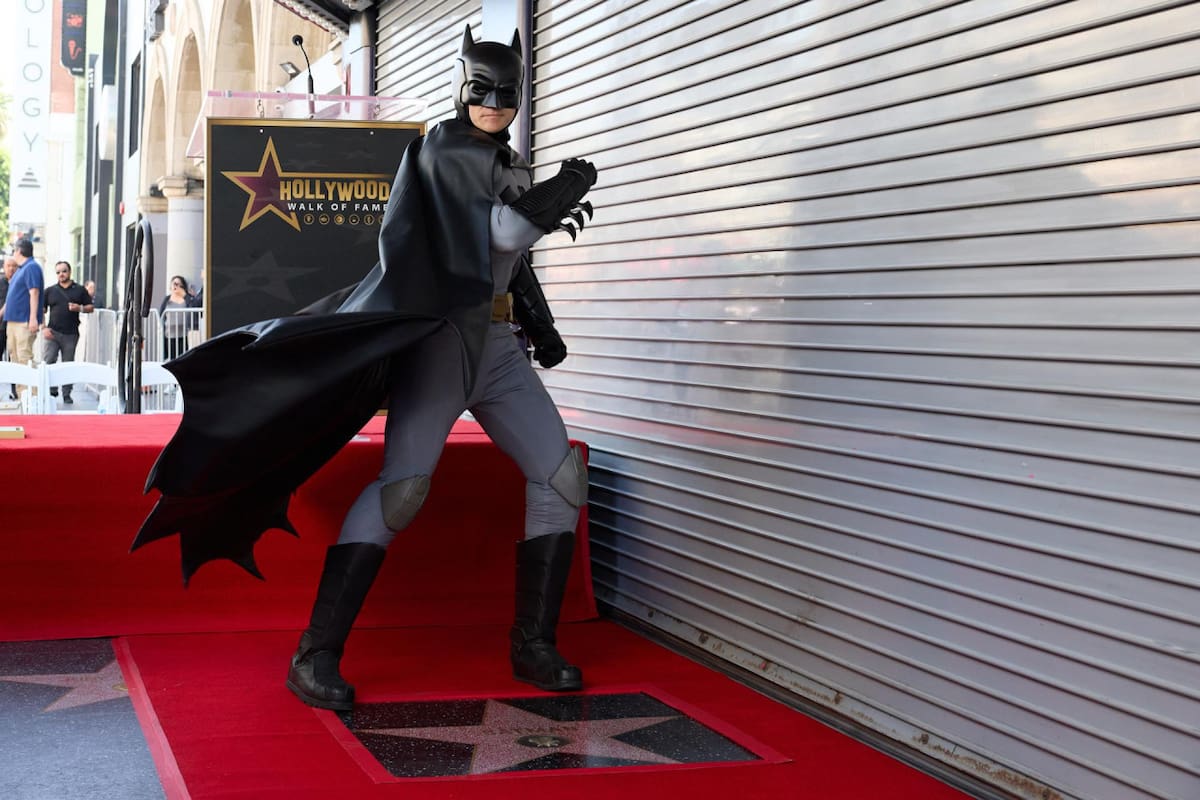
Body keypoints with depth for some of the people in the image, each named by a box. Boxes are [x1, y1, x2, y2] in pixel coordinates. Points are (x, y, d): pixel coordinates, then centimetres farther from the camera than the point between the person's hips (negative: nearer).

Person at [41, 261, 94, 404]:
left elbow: (90, 308, 8)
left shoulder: (80, 290, 8)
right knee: (48, 362, -9)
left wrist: (80, 308, -12)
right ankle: (51, 391, 2)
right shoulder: (50, 290, 8)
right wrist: (43, 327, -4)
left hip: (71, 334, 0)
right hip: (53, 332, 0)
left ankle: (67, 394, 12)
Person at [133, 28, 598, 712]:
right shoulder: (445, 147, -4)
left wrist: (543, 328, 17)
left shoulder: (516, 170, 19)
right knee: (404, 486, -20)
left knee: (561, 475, -2)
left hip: (496, 345, 8)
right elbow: (501, 229, -16)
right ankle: (316, 656, -17)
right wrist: (561, 197, -6)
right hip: (440, 333, -8)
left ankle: (534, 645, 5)